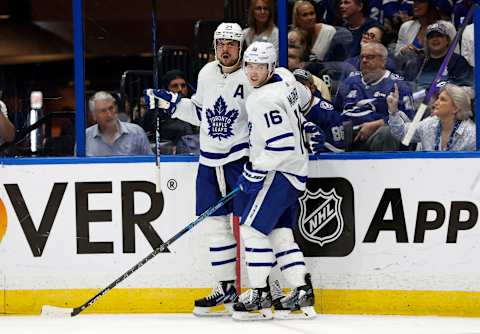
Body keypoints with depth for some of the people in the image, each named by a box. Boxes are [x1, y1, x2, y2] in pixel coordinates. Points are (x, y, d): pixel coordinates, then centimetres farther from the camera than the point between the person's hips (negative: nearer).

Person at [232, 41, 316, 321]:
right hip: (295, 171, 10)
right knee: (280, 234, 10)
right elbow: (304, 97, 29)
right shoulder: (284, 79, 7)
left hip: (279, 172, -10)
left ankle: (260, 297, -5)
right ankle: (303, 293, 7)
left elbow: (281, 144, -26)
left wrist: (255, 172, -18)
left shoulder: (263, 100, -21)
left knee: (253, 229, -7)